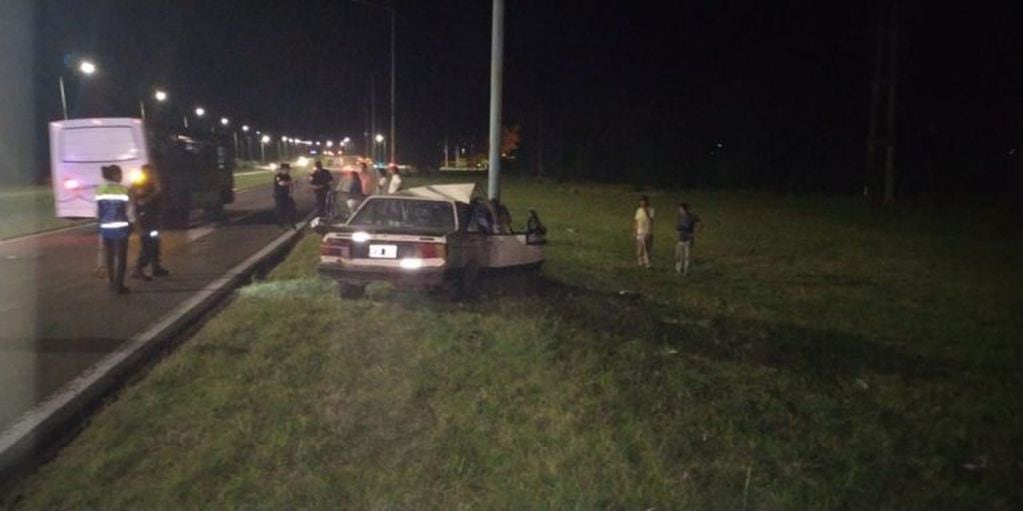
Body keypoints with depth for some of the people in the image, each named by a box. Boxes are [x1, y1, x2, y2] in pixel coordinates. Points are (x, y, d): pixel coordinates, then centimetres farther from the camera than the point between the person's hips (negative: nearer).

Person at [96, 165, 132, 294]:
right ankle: (119, 286, 1)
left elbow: (98, 211, 4)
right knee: (121, 257, 3)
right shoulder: (123, 190, -11)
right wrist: (131, 224, 8)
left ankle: (112, 284, 22)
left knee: (109, 257, 15)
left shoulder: (99, 190, 1)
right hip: (120, 228, -4)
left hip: (105, 228, 4)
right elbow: (128, 210, -8)